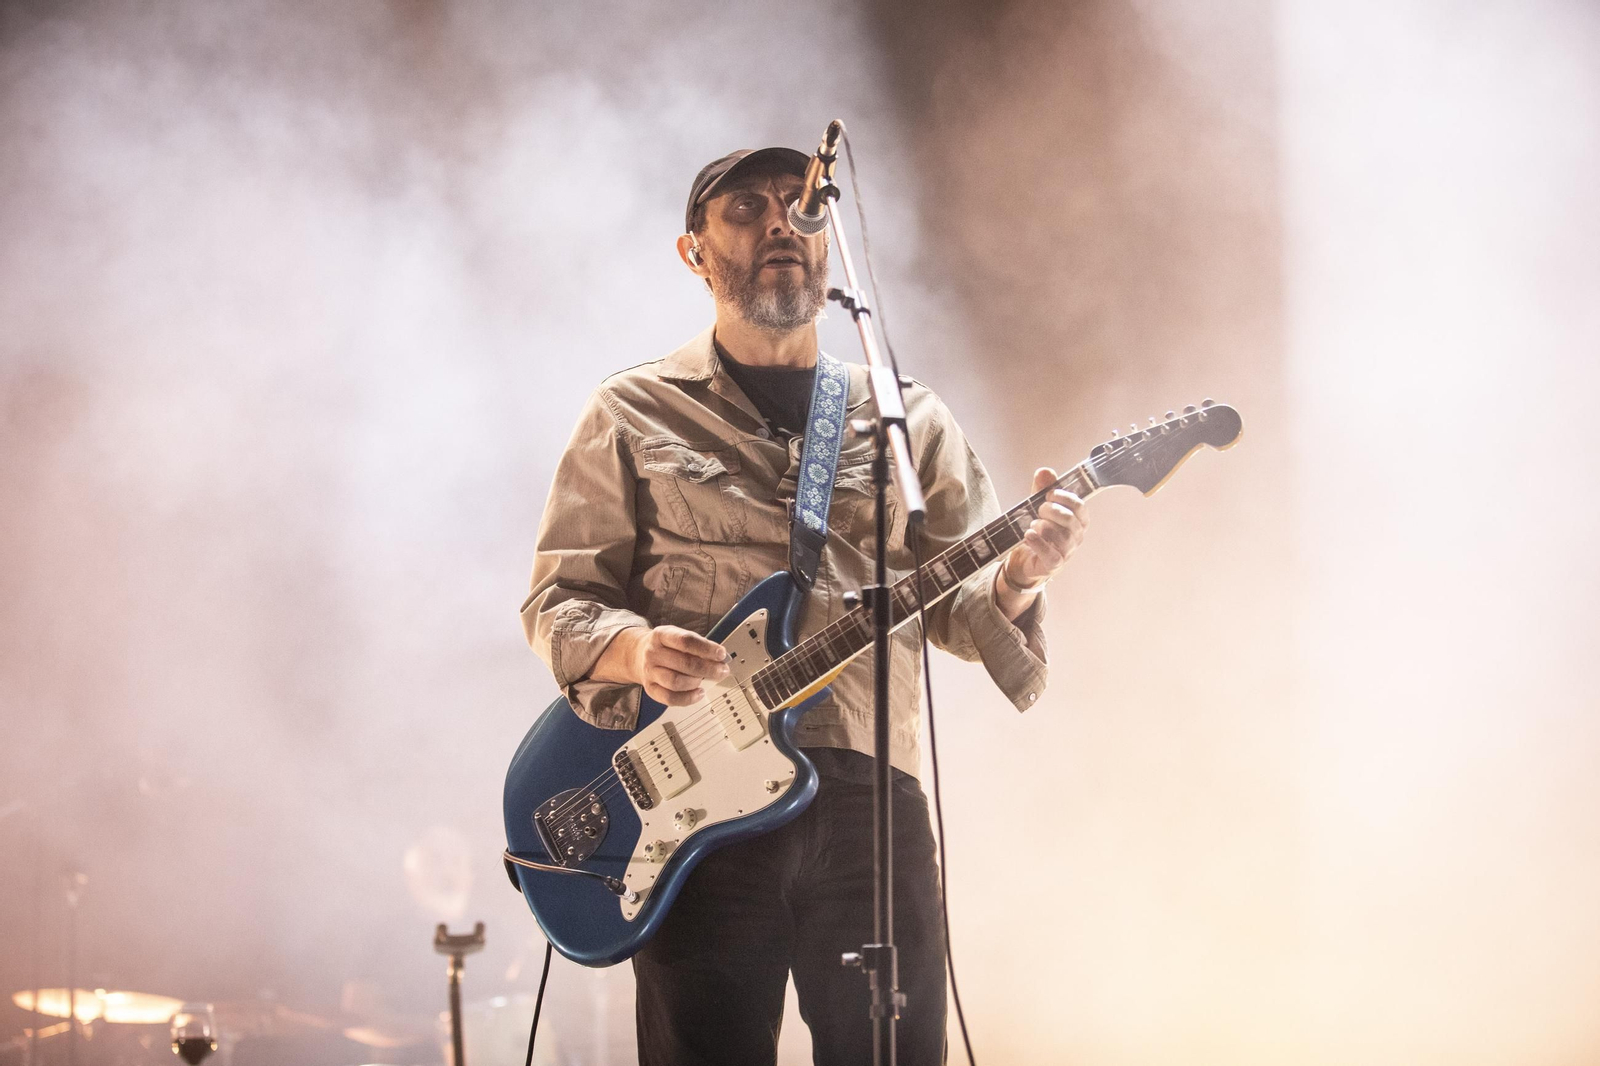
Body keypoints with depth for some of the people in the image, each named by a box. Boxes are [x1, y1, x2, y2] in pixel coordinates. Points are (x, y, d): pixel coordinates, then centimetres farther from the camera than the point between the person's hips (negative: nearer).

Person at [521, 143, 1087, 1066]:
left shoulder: (910, 420, 17)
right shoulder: (633, 417, 10)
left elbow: (958, 605, 12)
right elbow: (558, 599, 8)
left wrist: (1017, 576, -12)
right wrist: (633, 650, -14)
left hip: (872, 795, 2)